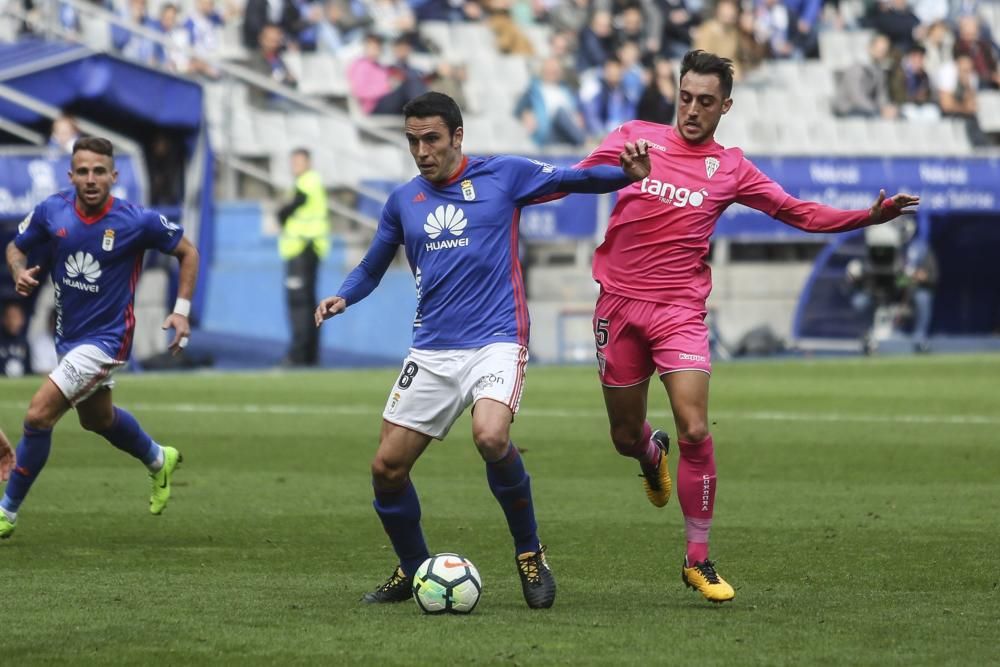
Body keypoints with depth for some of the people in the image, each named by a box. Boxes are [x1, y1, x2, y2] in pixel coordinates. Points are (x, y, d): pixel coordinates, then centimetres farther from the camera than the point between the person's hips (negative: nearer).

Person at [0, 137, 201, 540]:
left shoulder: (138, 222, -19)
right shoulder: (52, 211, -10)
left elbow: (187, 251, -2)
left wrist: (182, 310, -8)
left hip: (106, 338, -6)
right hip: (68, 335, 6)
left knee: (38, 414, -17)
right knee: (98, 419, 28)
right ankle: (158, 461, 58)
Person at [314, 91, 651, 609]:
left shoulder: (503, 175, 1)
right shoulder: (403, 201, 12)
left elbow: (575, 179, 1)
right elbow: (372, 267, 23)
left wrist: (628, 173, -19)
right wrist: (342, 298, 2)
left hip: (496, 342, -4)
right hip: (432, 352, 4)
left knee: (491, 438, -30)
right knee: (387, 468, -1)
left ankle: (529, 553, -7)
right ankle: (412, 570, 25)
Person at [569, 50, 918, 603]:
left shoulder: (729, 168, 6)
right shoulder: (636, 138, 6)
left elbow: (800, 214, 7)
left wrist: (869, 216, -4)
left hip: (680, 309, -1)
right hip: (619, 303, 1)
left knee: (695, 432, -16)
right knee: (625, 436, 8)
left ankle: (698, 560, -4)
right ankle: (652, 452, 49)